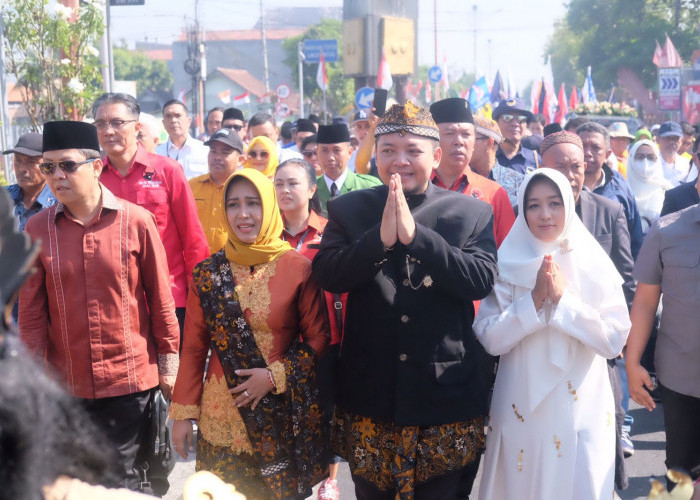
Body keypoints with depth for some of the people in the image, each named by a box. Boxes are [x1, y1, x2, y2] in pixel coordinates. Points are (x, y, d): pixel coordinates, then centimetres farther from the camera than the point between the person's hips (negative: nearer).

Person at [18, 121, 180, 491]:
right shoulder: (37, 229, -2)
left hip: (130, 377, -2)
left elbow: (160, 297, -1)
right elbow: (31, 311, 2)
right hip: (67, 382, 2)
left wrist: (168, 363, 2)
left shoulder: (137, 221, -7)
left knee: (120, 476, 5)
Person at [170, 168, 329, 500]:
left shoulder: (298, 268, -6)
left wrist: (274, 376, -13)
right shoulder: (207, 272, 1)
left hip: (284, 418, -1)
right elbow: (194, 347, 5)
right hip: (221, 420, 2)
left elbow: (319, 339, -2)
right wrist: (183, 413, 2)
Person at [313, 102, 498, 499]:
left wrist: (415, 235, -22)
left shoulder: (473, 213, 0)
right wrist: (380, 238, -24)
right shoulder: (348, 209, 3)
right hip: (369, 397, 1)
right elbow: (327, 275, -9)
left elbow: (482, 280, -13)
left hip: (447, 396, -1)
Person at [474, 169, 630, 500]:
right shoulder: (507, 265, -1)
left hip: (582, 410, 0)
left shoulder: (595, 265, -1)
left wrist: (563, 298, -16)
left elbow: (614, 341, -9)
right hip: (520, 410, 0)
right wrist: (535, 299, -17)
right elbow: (489, 339, -8)